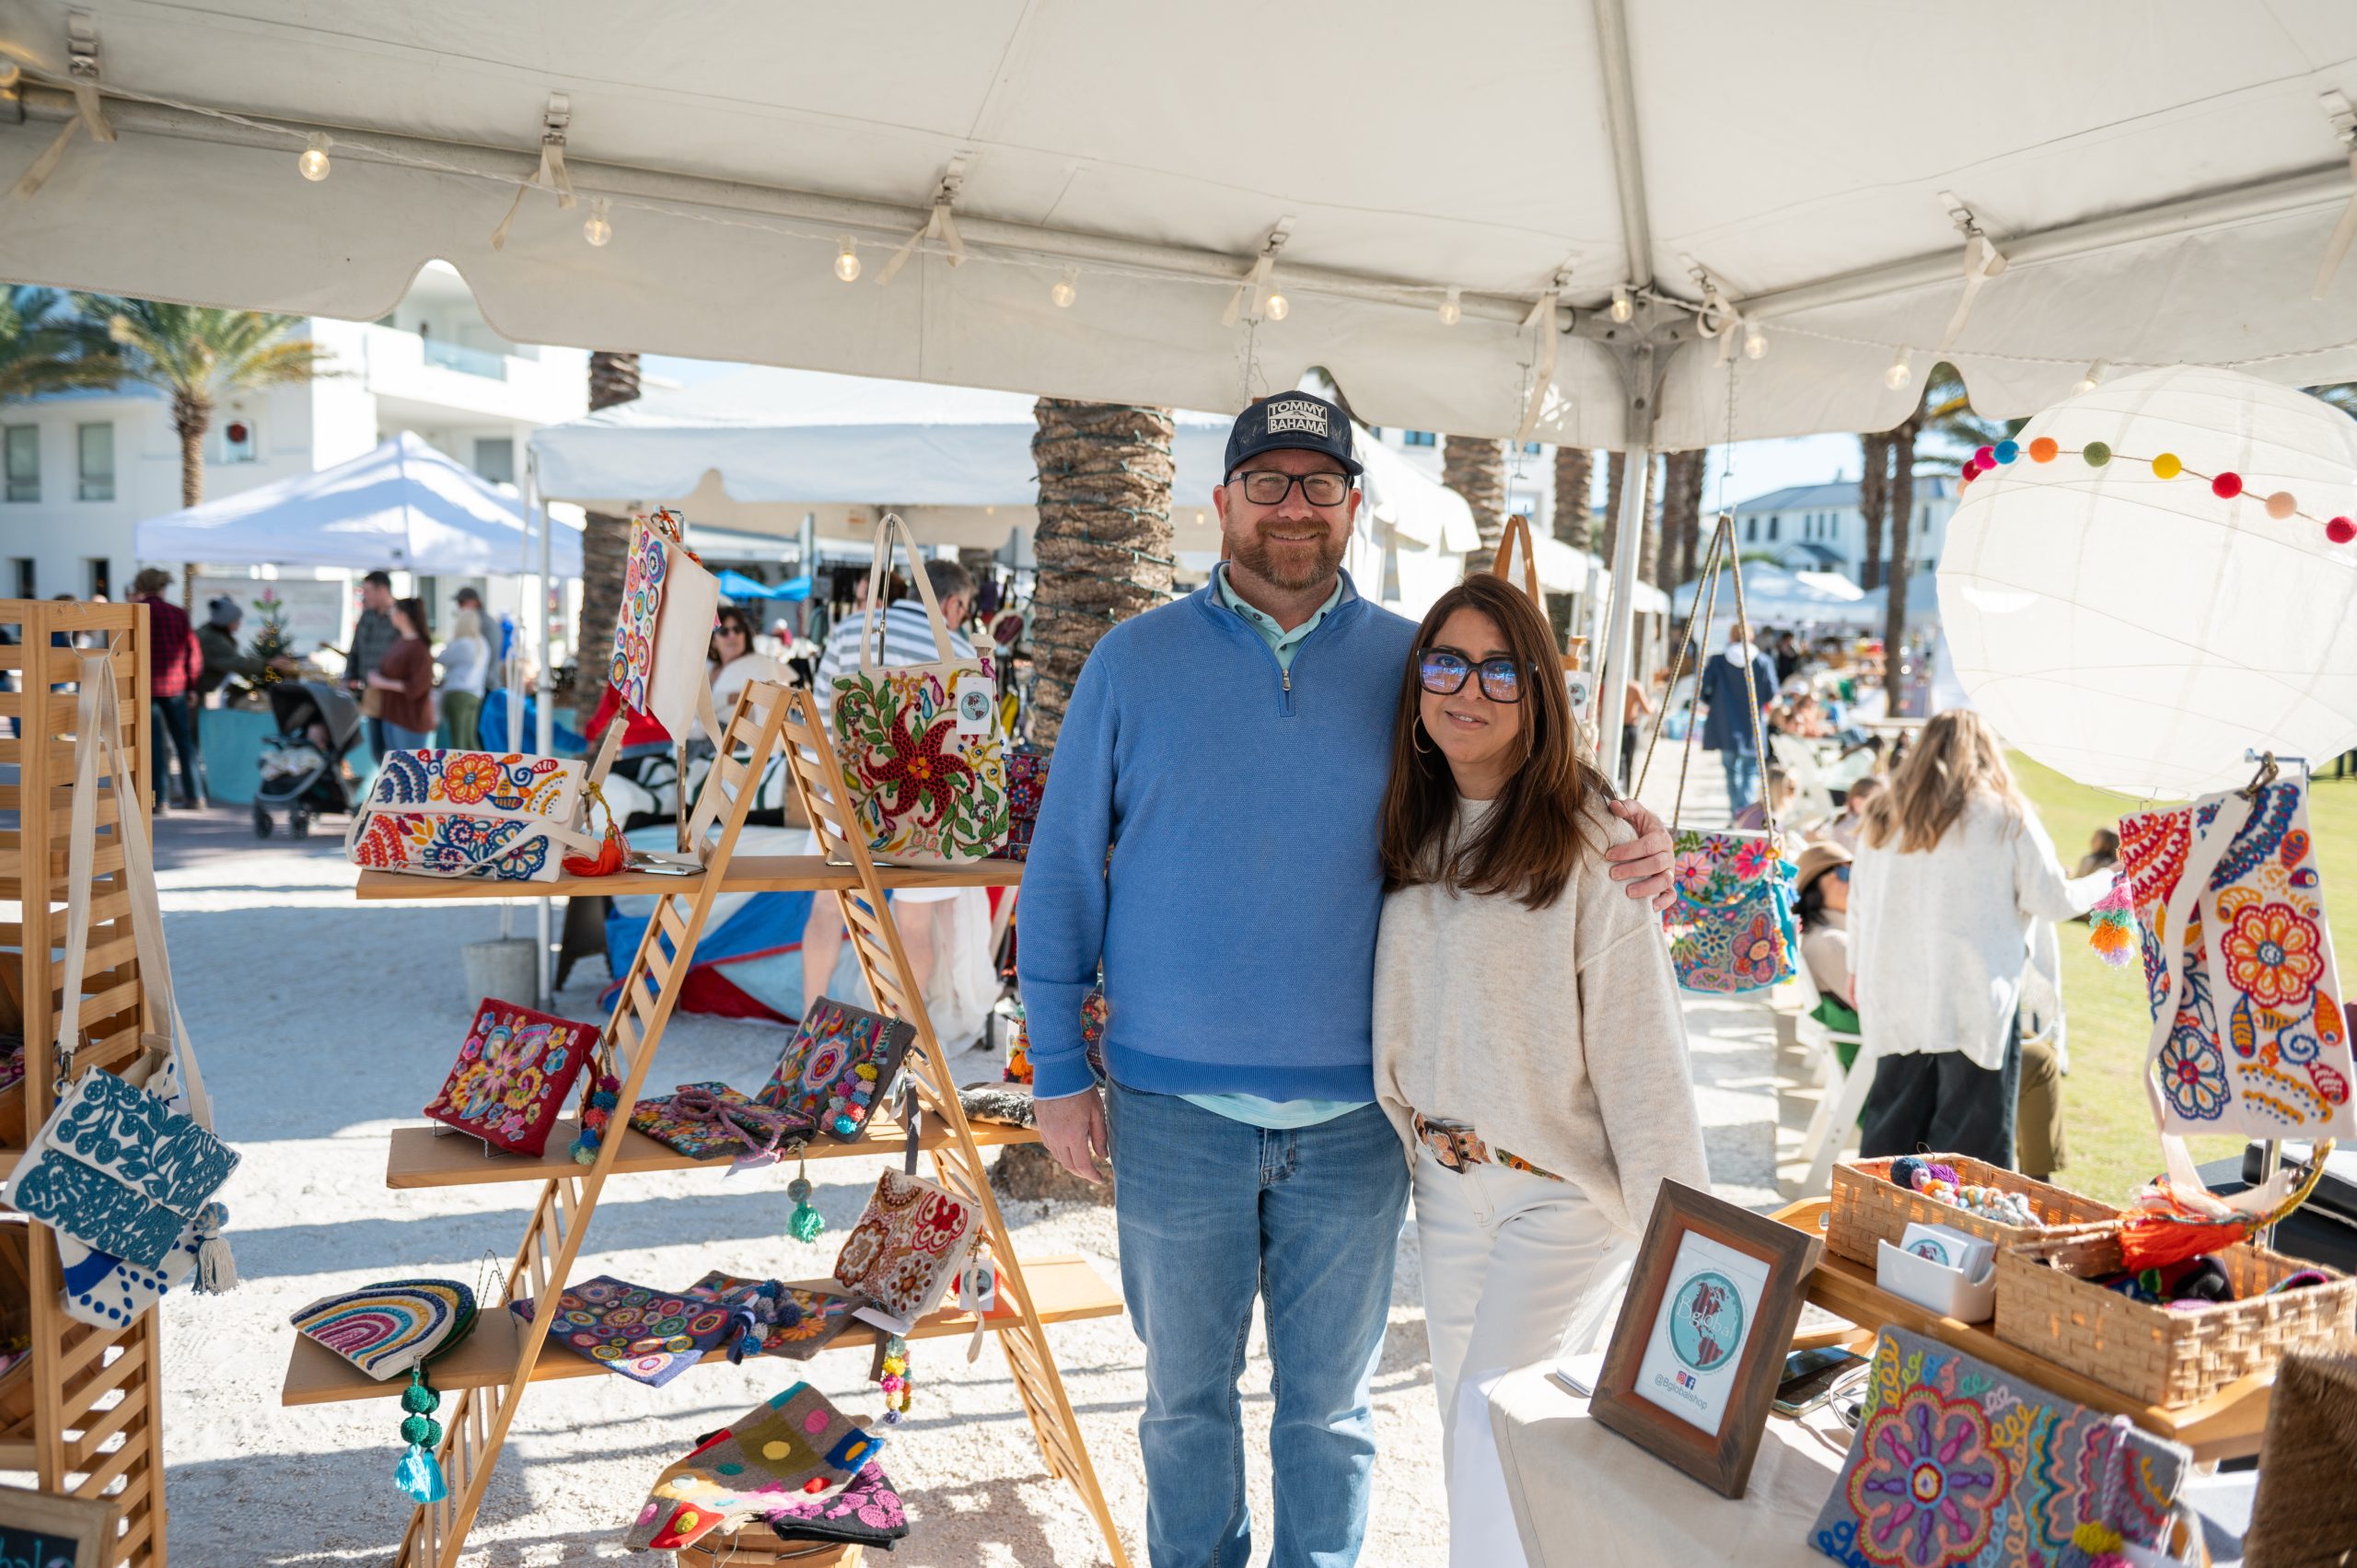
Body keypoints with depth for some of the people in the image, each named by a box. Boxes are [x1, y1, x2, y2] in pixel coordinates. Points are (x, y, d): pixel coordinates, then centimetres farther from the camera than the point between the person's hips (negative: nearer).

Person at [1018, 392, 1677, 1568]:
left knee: (1331, 1400, 18)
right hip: (1175, 1109, 0)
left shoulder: (1413, 665, 0)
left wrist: (1624, 842, -13)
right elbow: (1062, 874, 0)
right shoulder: (1134, 661, -2)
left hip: (1354, 1116, 1)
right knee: (1186, 1392, 19)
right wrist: (1058, 1073, -2)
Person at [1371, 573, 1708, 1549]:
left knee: (1495, 1422, -2)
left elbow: (1640, 1041, -17)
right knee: (1460, 1422, 18)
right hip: (1442, 1175, 6)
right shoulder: (1411, 832, 2)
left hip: (1555, 1183, -6)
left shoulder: (1589, 843, -17)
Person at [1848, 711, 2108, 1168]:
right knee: (1971, 1144, 3)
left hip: (1894, 997, 4)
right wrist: (2107, 881, 19)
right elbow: (2053, 900, 0)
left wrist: (1858, 970, 25)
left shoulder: (1883, 815, 8)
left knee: (1892, 1130, 13)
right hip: (1974, 999, -4)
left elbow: (1858, 902, 13)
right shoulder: (2006, 815, -3)